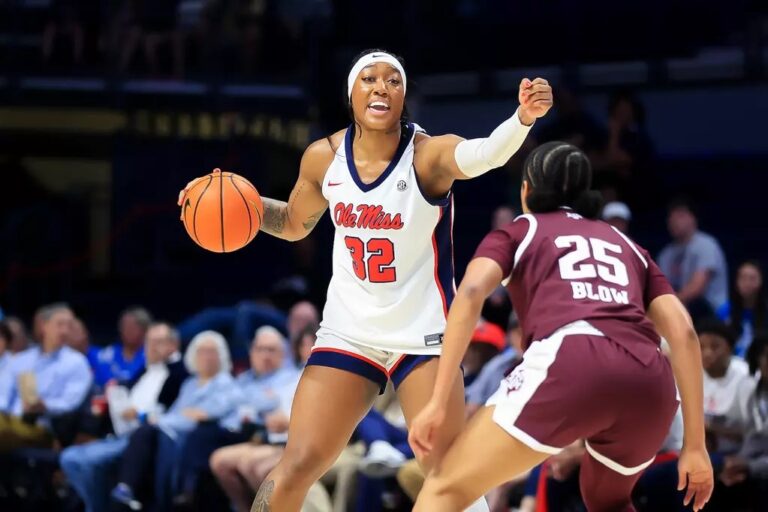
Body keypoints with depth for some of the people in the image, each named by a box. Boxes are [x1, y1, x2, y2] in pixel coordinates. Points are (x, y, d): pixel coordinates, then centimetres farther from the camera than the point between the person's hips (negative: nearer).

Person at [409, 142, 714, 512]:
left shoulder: (517, 233, 25)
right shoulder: (626, 244, 33)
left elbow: (470, 294, 3)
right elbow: (683, 333, 20)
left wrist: (438, 402, 0)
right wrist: (695, 443, 20)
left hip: (570, 366, -4)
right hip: (649, 386, 4)